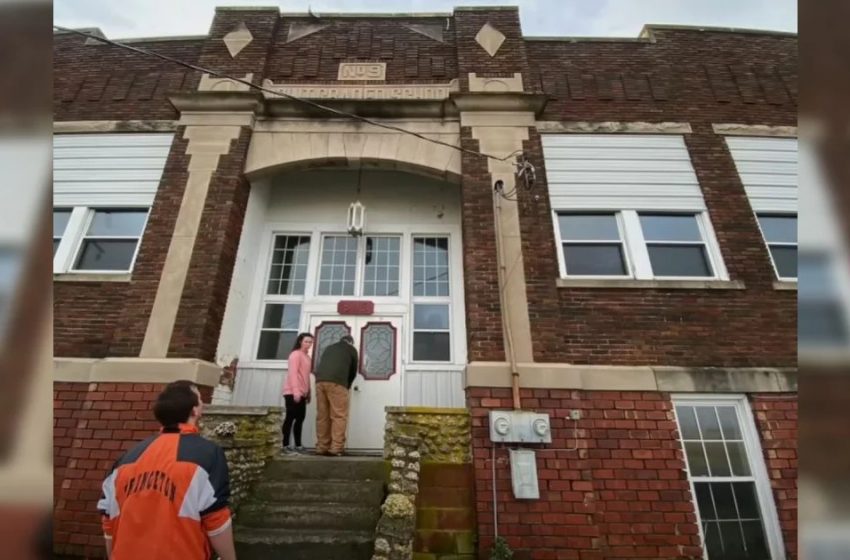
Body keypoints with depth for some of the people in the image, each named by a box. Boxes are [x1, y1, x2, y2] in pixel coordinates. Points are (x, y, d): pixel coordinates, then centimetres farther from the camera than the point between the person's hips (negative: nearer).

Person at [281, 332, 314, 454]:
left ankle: (298, 445, 15)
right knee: (290, 417, -5)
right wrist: (295, 391, -22)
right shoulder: (296, 354, -6)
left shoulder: (307, 356, 19)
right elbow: (293, 373, -16)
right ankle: (285, 446, 1)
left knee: (300, 418, 9)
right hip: (292, 392, -8)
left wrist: (308, 392, 16)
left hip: (302, 393, 8)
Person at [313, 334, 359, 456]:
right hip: (337, 382, -5)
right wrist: (347, 385, 38)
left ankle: (322, 448, 10)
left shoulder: (329, 348, 32)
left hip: (320, 381, 5)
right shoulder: (351, 349, 21)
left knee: (322, 416, 9)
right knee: (339, 416, -2)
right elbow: (353, 371, 24)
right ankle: (336, 448, -8)